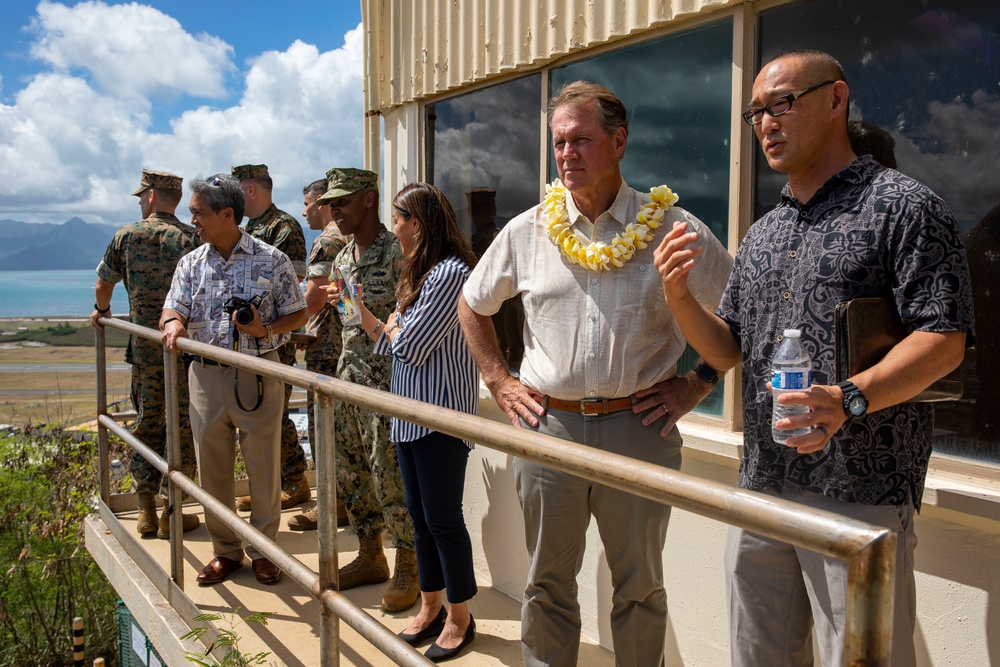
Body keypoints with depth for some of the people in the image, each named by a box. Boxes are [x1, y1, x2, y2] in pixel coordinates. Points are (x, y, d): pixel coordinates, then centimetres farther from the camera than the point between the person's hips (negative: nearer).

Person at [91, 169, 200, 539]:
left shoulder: (127, 235, 3)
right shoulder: (191, 238, -5)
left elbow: (103, 284, 14)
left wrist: (101, 311, 33)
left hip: (144, 346, 3)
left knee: (147, 424, 15)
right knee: (181, 426, 4)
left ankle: (146, 511, 20)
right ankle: (171, 513, 9)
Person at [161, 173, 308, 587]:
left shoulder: (272, 260, -3)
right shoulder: (190, 264, 8)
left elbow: (298, 313, 0)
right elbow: (172, 310, 5)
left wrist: (266, 330, -18)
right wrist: (172, 325, -19)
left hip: (258, 375, -3)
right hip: (206, 376, 4)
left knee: (263, 466, 4)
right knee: (212, 467, 10)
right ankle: (225, 550, 26)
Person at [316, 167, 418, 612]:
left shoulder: (396, 253, -14)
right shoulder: (342, 257, 13)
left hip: (387, 379, -8)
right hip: (349, 373, 9)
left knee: (390, 475, -2)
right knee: (350, 472, 15)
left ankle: (408, 568, 14)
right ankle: (370, 557, 31)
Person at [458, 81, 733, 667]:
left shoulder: (675, 229, -3)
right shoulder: (526, 232, 3)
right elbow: (473, 306, 17)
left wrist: (698, 383, -1)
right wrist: (500, 382, 9)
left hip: (639, 428, -1)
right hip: (547, 424, 2)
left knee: (640, 588, 13)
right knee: (548, 584, 14)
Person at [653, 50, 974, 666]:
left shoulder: (903, 204, -4)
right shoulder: (761, 234, 17)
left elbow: (944, 338, -13)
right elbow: (726, 350, 16)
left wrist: (848, 399, -28)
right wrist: (679, 297, -2)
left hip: (861, 492, -6)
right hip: (761, 484, 7)